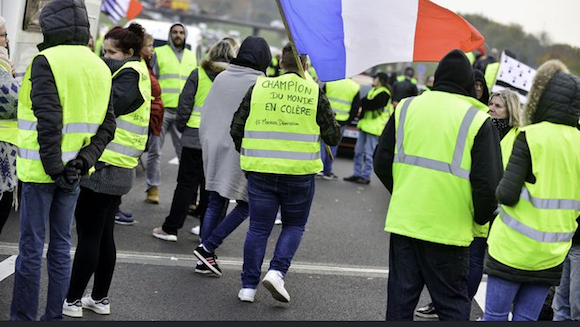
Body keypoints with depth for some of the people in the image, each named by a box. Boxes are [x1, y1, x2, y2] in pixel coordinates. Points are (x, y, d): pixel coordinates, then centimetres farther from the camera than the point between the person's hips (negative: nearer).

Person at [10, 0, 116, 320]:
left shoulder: (46, 61, -12)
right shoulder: (100, 67, 10)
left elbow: (48, 121, -21)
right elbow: (106, 126, 5)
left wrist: (54, 169, -17)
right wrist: (80, 163, -4)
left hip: (41, 171, -6)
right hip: (73, 171, 6)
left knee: (31, 246, 1)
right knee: (60, 246, 13)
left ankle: (23, 316, 7)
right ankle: (54, 316, 19)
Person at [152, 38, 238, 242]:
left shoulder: (198, 74, -2)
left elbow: (185, 104, -2)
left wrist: (181, 127, 10)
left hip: (195, 137, -1)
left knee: (186, 184, 4)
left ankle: (170, 228, 6)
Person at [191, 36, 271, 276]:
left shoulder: (222, 78, 4)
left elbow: (206, 113, 11)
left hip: (214, 147, 6)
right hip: (242, 151, -6)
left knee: (215, 204, 13)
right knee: (245, 205, 6)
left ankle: (205, 258, 11)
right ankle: (207, 247, -4)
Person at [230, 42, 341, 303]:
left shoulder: (259, 87, 2)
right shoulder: (314, 93, -2)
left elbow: (236, 129, 6)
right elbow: (333, 136, 2)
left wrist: (246, 154, 23)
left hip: (260, 171, 2)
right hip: (299, 173, -1)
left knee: (258, 228, 10)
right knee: (294, 226, 15)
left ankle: (248, 286, 11)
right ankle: (277, 271, -4)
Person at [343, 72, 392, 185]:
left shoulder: (384, 93, -12)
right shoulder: (373, 90, 18)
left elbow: (372, 104, -22)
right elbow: (366, 102, 14)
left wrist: (361, 103, -11)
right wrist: (362, 108, -7)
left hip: (374, 127, -9)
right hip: (365, 124, 9)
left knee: (369, 153, -5)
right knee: (358, 151, 11)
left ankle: (366, 176, 1)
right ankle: (357, 174, 18)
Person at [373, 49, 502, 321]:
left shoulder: (406, 107, 5)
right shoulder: (478, 120, -7)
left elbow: (382, 164, 9)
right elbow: (488, 183, -10)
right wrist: (481, 218, 8)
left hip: (404, 223, 3)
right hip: (449, 231, -3)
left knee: (400, 301, 11)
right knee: (453, 306, 7)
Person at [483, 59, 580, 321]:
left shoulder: (531, 136, -13)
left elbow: (507, 194, -18)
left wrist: (501, 188, 3)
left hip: (513, 248, -5)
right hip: (553, 252, 5)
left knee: (495, 315, 5)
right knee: (526, 319, 11)